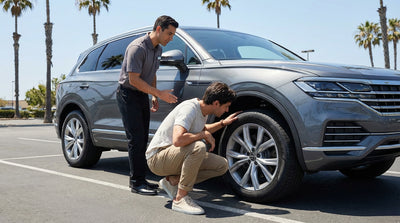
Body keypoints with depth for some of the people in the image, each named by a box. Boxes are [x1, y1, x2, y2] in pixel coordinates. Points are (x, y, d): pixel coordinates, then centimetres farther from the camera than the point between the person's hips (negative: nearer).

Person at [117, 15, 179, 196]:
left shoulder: (157, 49, 8)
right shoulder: (137, 48, -21)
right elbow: (133, 80, -24)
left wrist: (154, 97, 10)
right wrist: (159, 93, -23)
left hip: (142, 95, 9)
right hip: (128, 94, -9)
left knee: (143, 139, 9)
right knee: (136, 139, -11)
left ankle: (139, 179, 17)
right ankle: (136, 183, -5)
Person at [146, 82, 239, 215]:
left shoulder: (203, 110, 5)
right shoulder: (189, 108, -24)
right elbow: (178, 140, -39)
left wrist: (223, 123, 21)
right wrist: (203, 135, -24)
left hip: (175, 157, 9)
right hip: (157, 158, -9)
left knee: (222, 165, -1)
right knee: (198, 147, -36)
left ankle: (172, 181, 3)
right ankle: (180, 199, -23)